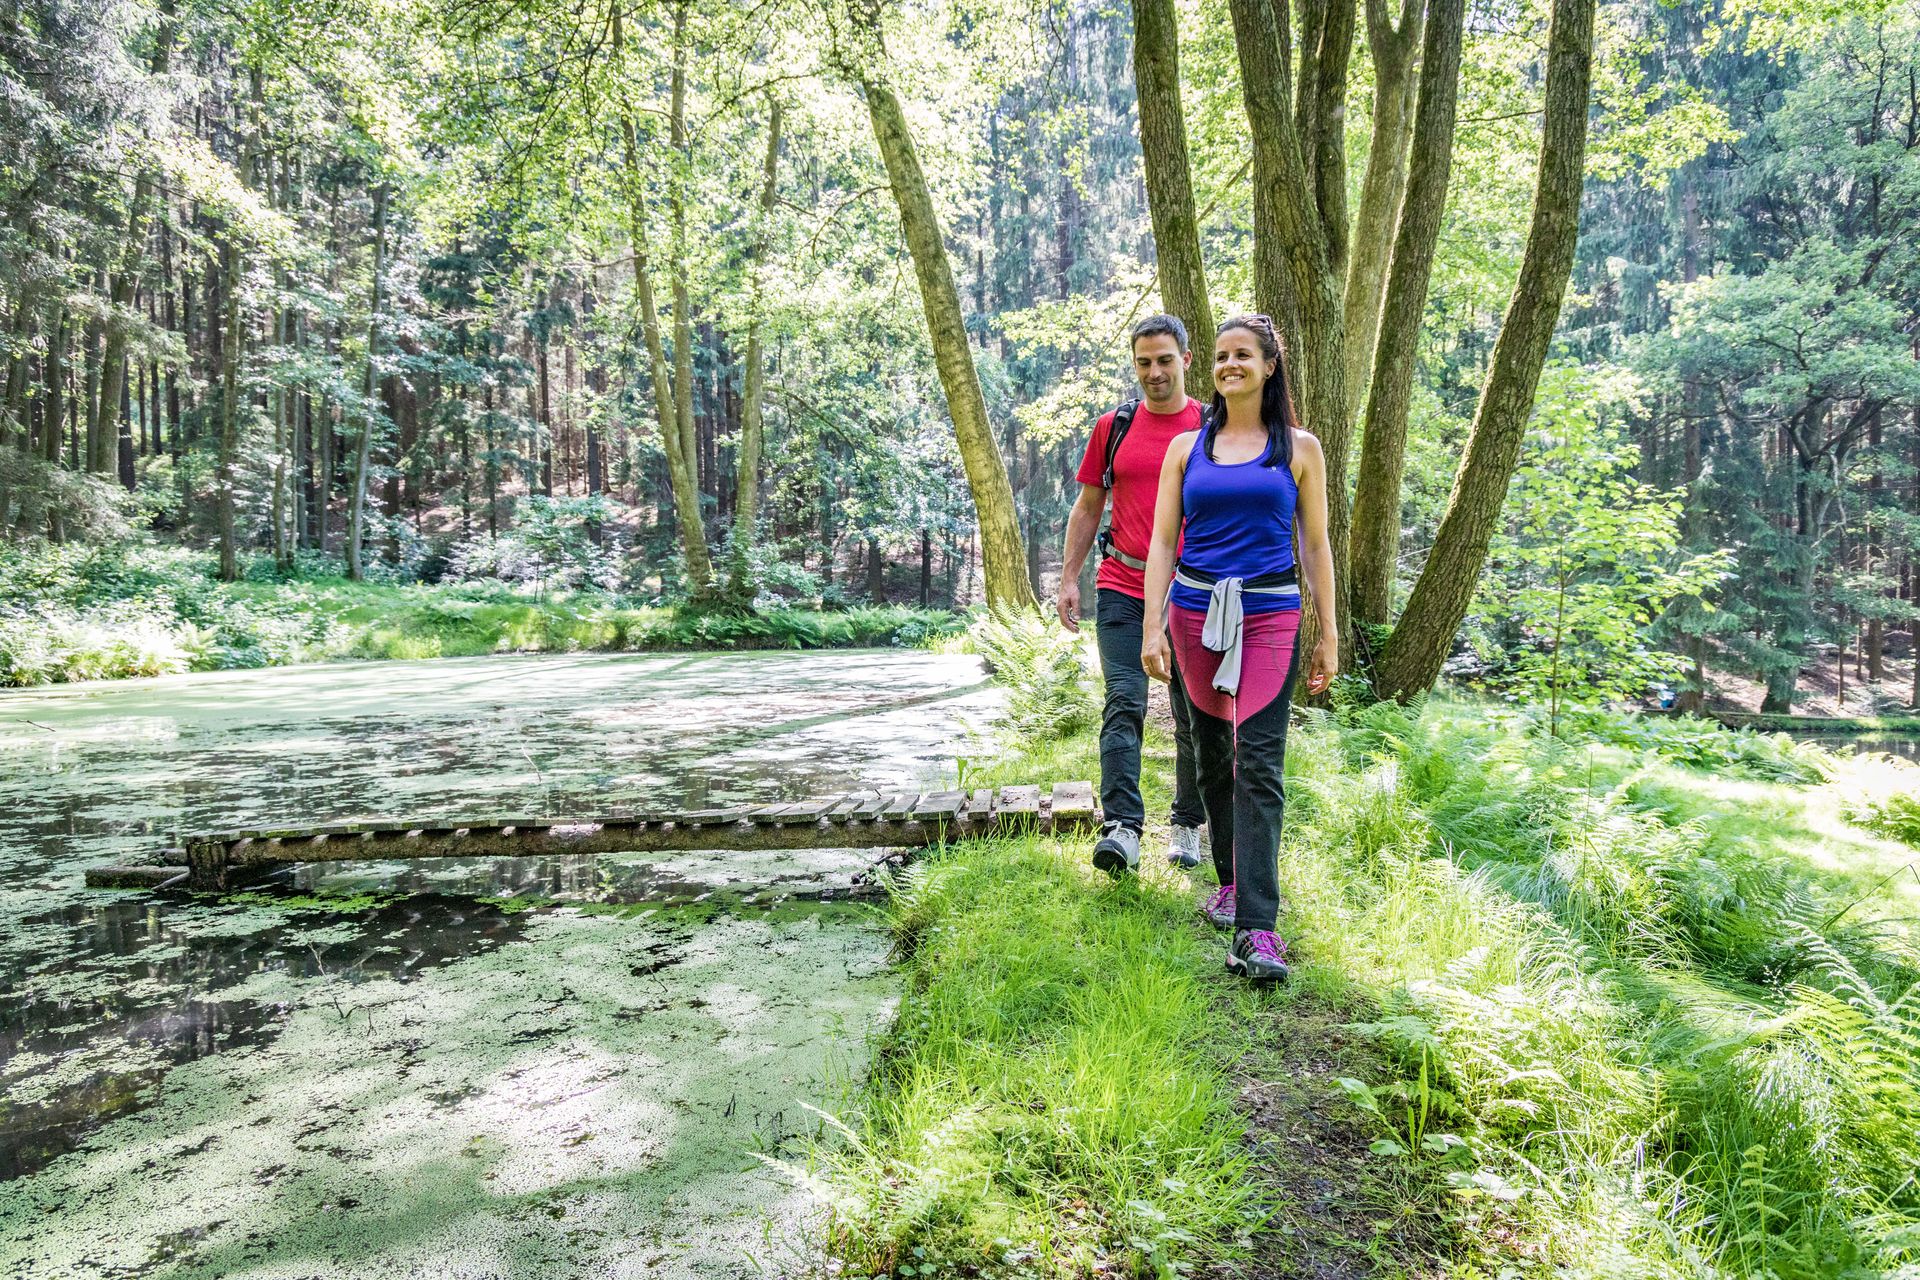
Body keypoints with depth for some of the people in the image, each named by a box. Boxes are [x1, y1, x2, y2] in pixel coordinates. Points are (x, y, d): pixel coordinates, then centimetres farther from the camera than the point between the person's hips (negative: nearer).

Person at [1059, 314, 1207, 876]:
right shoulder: (1113, 427, 9)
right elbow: (1087, 508, 13)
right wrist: (1069, 578, 5)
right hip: (1123, 589, 1)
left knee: (1195, 717, 8)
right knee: (1124, 704, -11)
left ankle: (1187, 826, 22)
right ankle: (1122, 829, -14)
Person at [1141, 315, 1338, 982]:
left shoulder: (1299, 449, 8)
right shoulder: (1186, 448, 10)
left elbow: (1315, 545, 9)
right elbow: (1162, 543, 6)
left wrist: (1329, 635, 5)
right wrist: (1152, 628, -3)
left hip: (1270, 615, -2)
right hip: (1195, 613, 2)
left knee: (1259, 763, -12)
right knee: (1212, 756, 11)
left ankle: (1255, 929, -13)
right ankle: (1230, 879, 31)